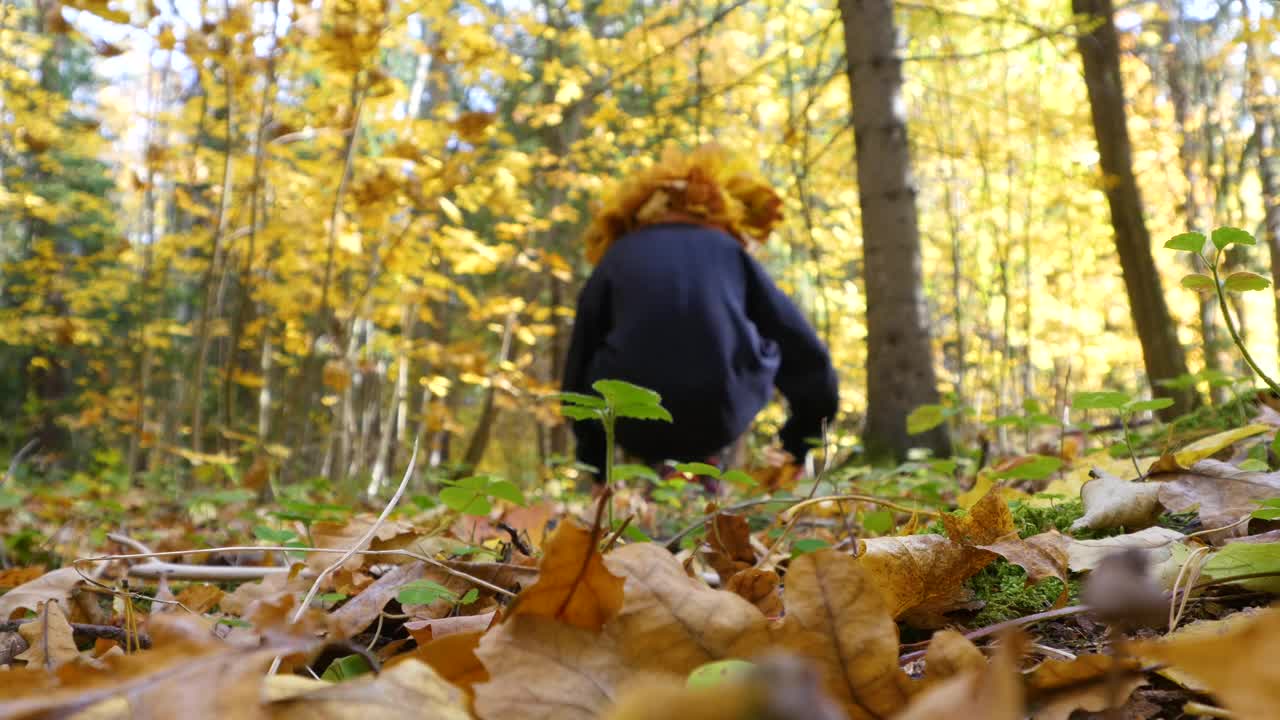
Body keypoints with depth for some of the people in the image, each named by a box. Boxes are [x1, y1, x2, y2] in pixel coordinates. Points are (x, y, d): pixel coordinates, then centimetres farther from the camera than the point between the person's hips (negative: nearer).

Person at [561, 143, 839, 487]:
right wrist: (796, 450, 33)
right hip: (720, 415, 0)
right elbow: (807, 357, 20)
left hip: (634, 424, 0)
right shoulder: (731, 251, 20)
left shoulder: (617, 256, 20)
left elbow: (577, 375, 25)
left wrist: (597, 470, 37)